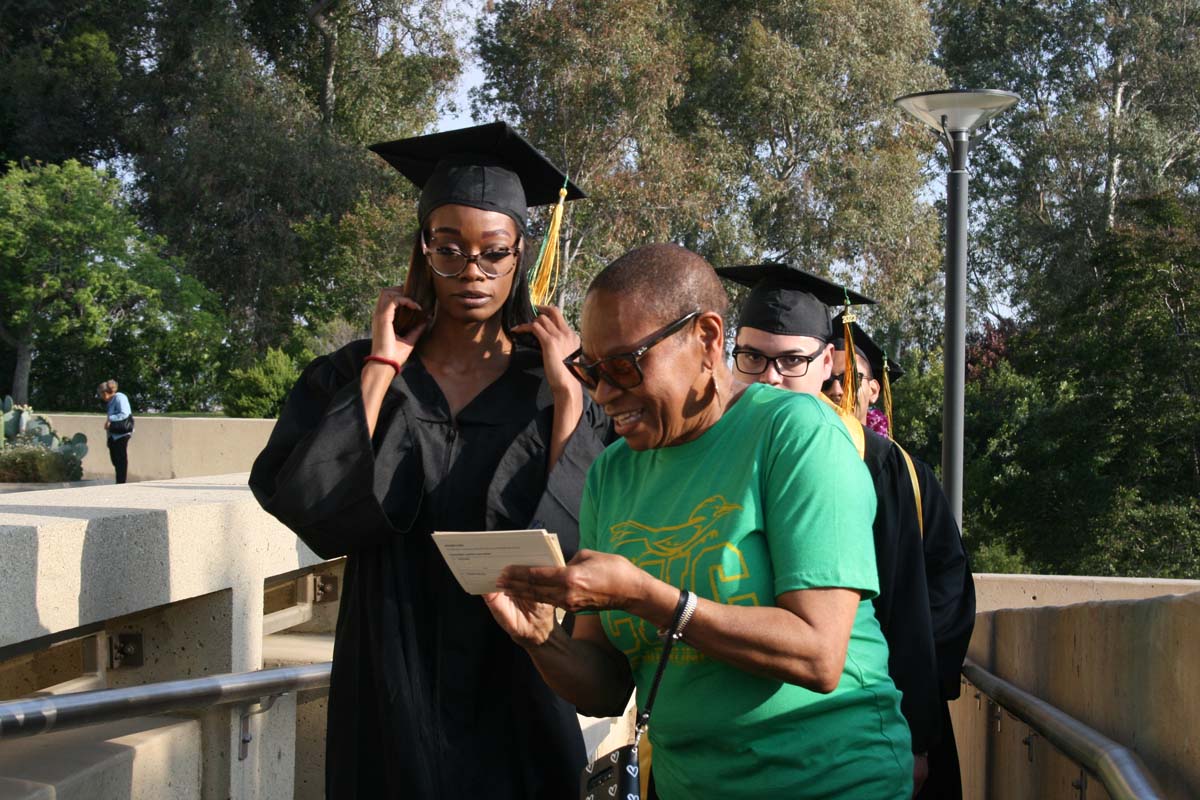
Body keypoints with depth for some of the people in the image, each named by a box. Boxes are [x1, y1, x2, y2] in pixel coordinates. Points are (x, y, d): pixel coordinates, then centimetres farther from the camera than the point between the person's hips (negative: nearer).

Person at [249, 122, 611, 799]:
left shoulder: (551, 384, -1)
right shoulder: (354, 376, 0)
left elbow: (591, 532, -13)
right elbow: (306, 503, -16)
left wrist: (564, 388, -14)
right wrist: (381, 368, -13)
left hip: (515, 687, 0)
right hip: (394, 681, 0)